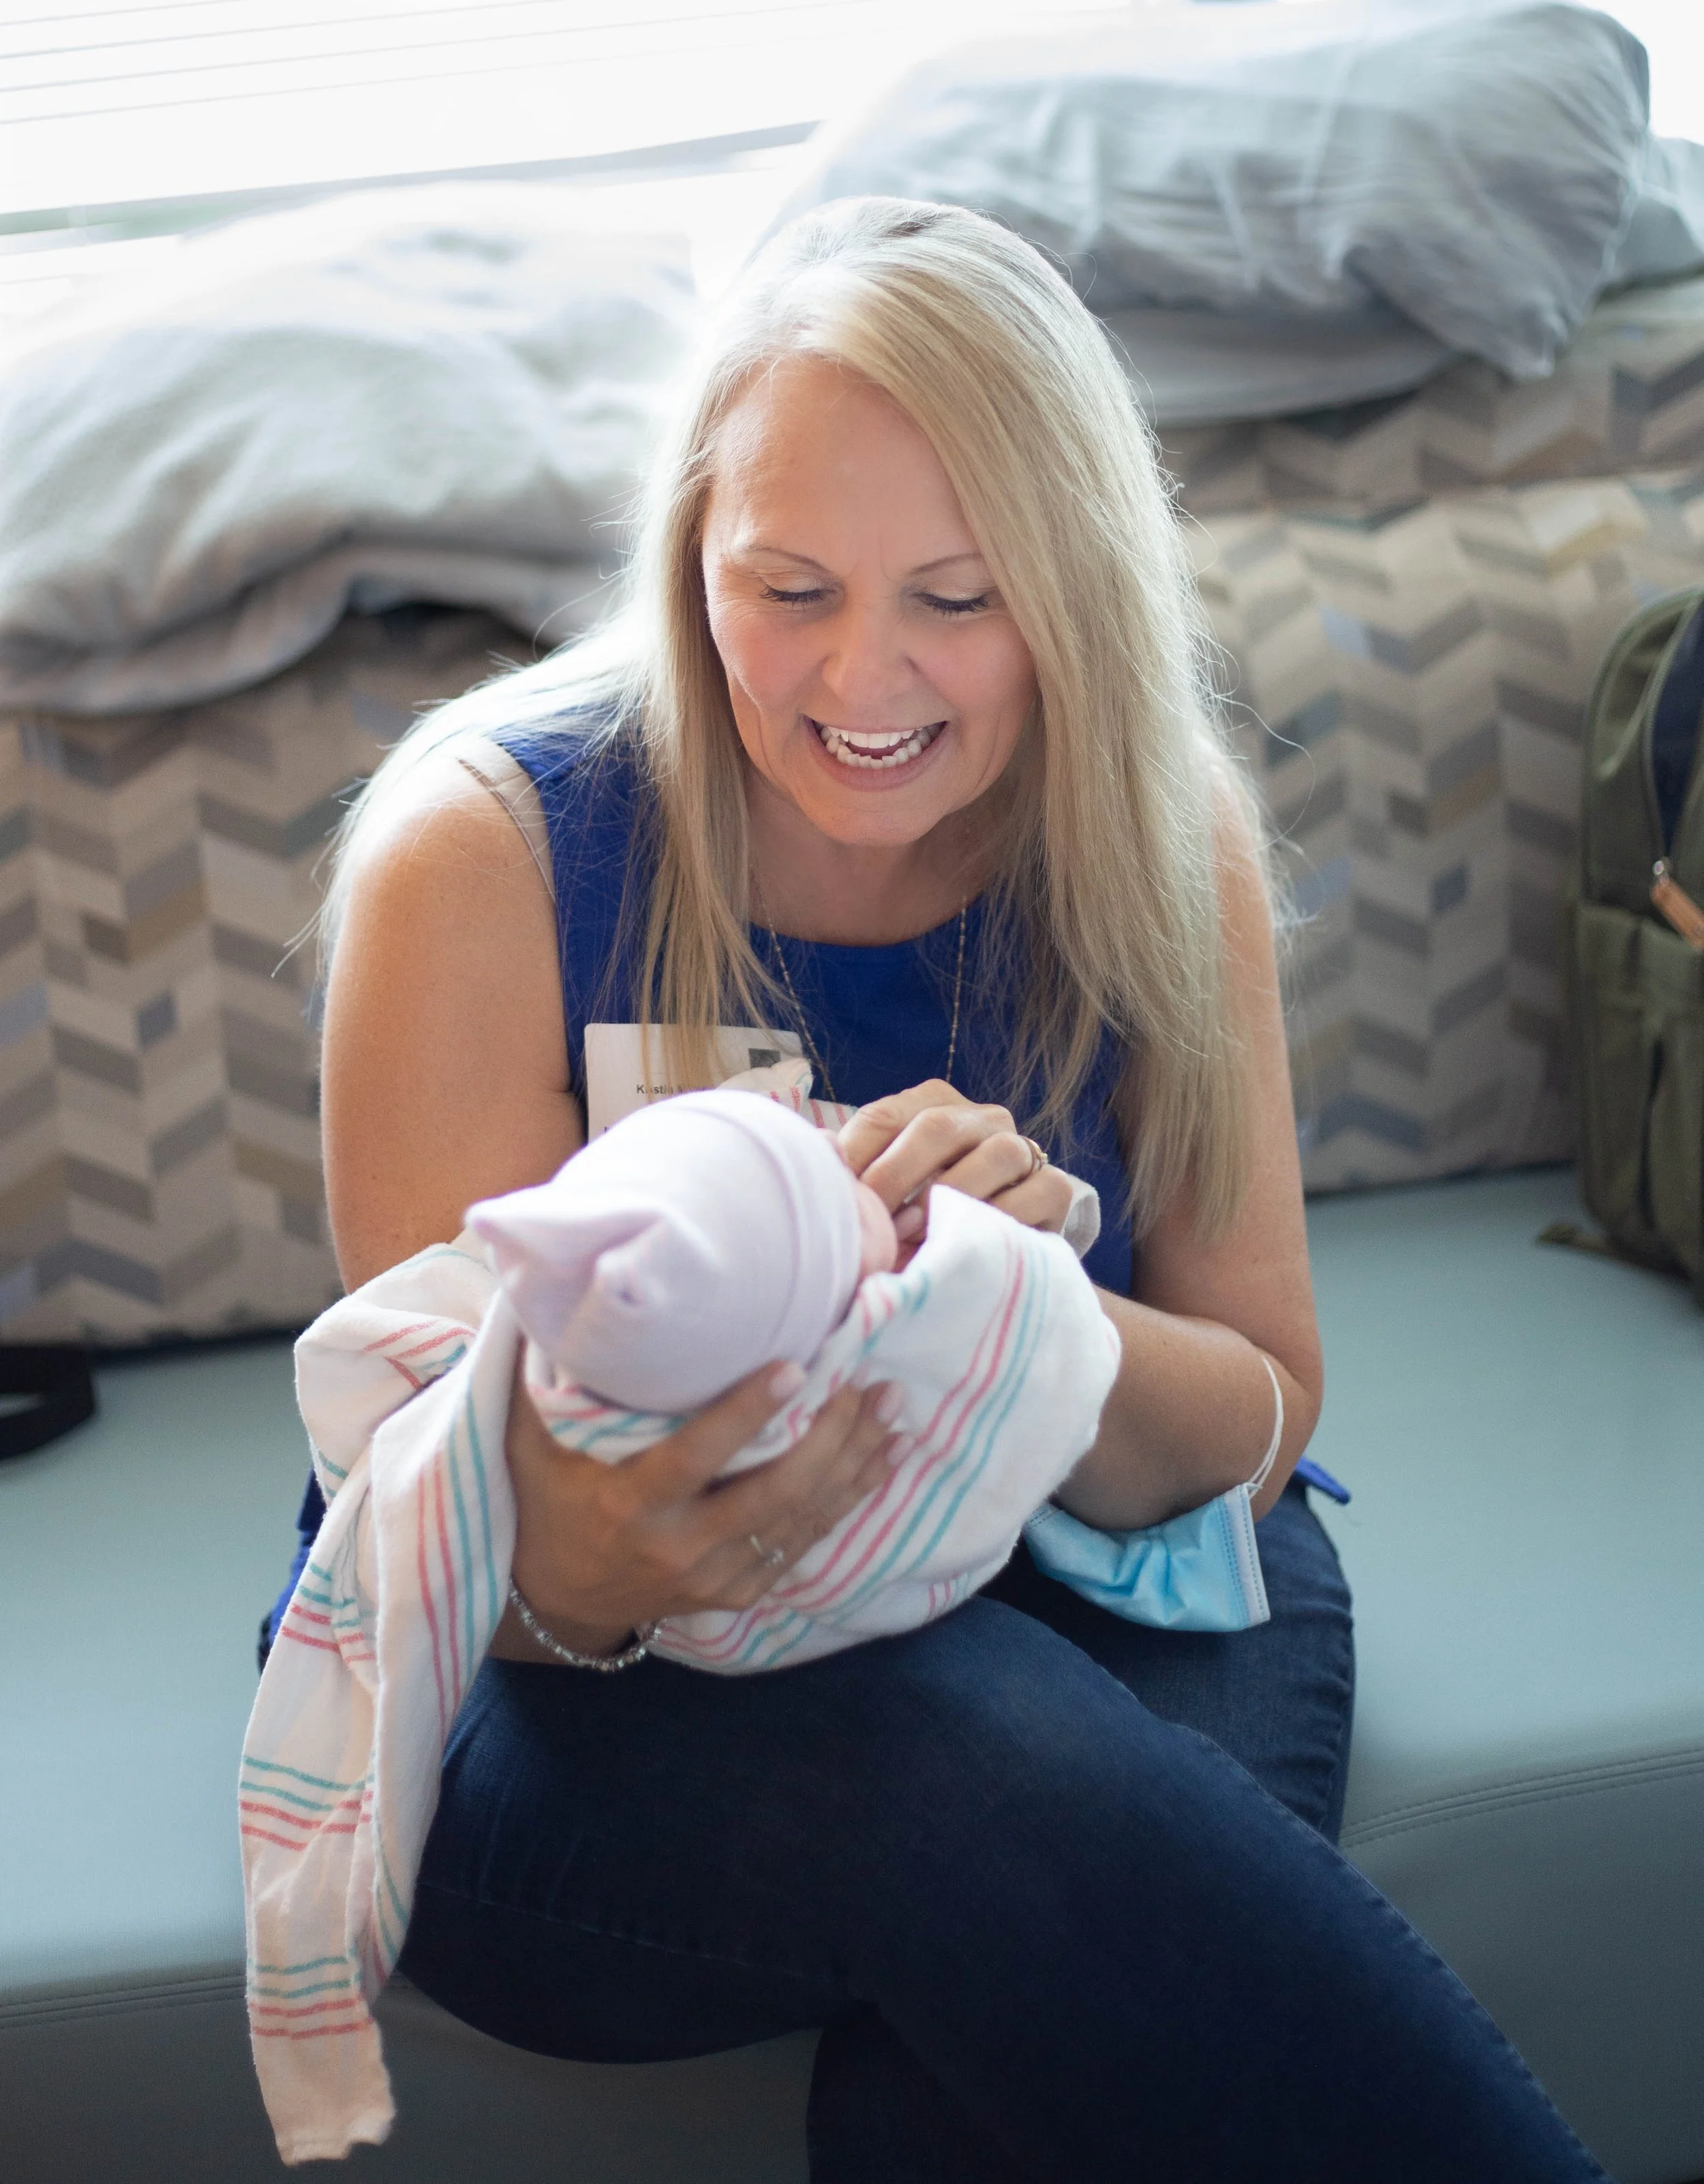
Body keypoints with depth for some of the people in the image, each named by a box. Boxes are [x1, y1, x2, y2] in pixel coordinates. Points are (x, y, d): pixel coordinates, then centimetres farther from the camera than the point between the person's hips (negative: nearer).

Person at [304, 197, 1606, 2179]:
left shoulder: (1156, 838, -6)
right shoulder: (484, 853, -16)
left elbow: (1253, 1430, -4)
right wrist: (594, 1561, -39)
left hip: (1081, 1598, 2)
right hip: (576, 1711, -1)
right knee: (994, 1765, -35)